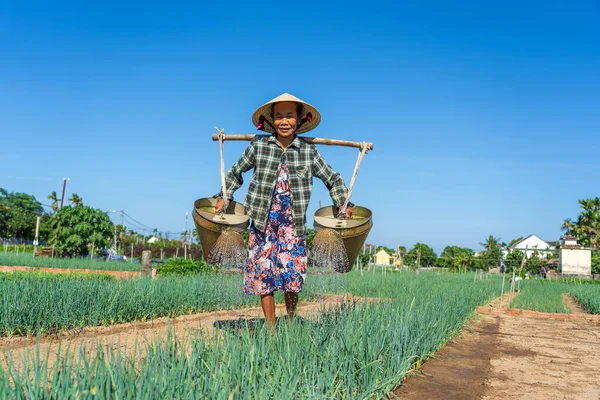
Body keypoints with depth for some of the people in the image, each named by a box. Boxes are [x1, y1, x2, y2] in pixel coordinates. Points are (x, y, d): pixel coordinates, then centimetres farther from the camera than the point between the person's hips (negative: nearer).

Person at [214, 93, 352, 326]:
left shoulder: (309, 152, 2)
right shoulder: (259, 145, 1)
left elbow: (332, 178, 12)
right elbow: (236, 172, 14)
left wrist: (343, 204, 2)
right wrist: (224, 196, 6)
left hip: (293, 224, 0)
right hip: (263, 221, 1)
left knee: (293, 274, -2)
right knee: (263, 273, 1)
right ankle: (271, 329, 13)